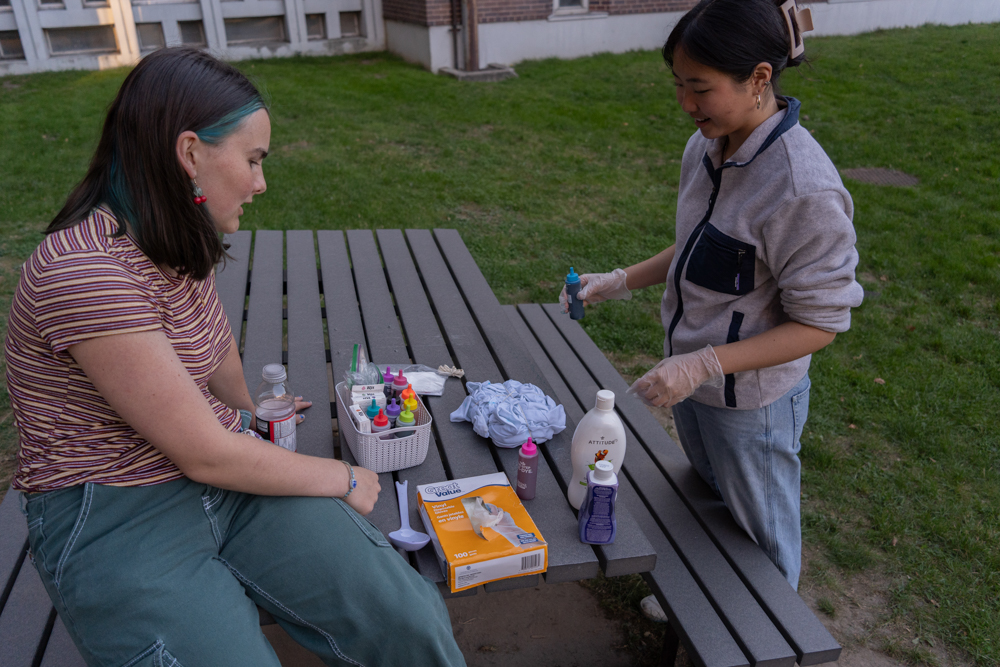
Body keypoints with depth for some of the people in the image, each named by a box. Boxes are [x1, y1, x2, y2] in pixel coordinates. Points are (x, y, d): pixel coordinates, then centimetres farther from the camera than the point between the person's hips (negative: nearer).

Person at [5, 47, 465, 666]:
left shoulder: (184, 243, 4)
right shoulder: (85, 272, -25)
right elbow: (205, 455, -21)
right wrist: (343, 479, -8)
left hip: (226, 469, 6)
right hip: (113, 520, -6)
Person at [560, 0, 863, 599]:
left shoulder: (804, 189, -30)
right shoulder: (706, 148, -5)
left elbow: (819, 323, -23)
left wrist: (705, 363, -29)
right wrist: (619, 282, 2)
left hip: (752, 402, -7)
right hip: (693, 384, 7)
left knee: (758, 541, 18)